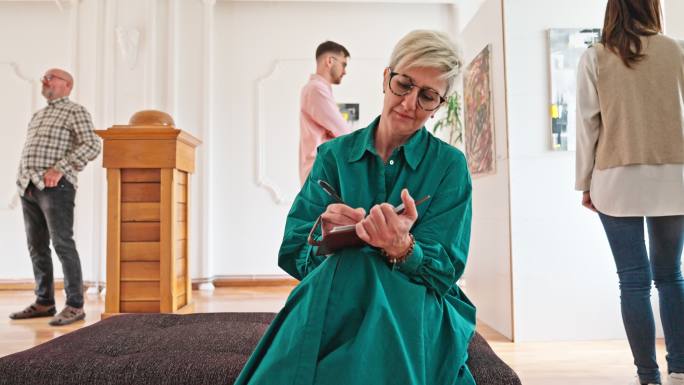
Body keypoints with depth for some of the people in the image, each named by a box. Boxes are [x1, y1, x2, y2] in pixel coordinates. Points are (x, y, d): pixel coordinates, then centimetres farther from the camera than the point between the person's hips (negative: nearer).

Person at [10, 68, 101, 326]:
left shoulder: (76, 111, 2)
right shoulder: (37, 116, 26)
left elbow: (92, 146, -12)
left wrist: (60, 168, -19)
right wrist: (22, 177, 14)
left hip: (55, 187, -8)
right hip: (29, 188, 8)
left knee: (63, 245, -10)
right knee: (37, 247, 8)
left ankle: (75, 306, -7)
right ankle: (44, 302, 16)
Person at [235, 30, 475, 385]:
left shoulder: (450, 165, 1)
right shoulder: (334, 155, 5)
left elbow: (444, 270, -7)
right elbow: (293, 254, 0)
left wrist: (401, 247, -30)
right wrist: (324, 237, -23)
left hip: (418, 308, -1)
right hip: (332, 300, 2)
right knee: (344, 270, -34)